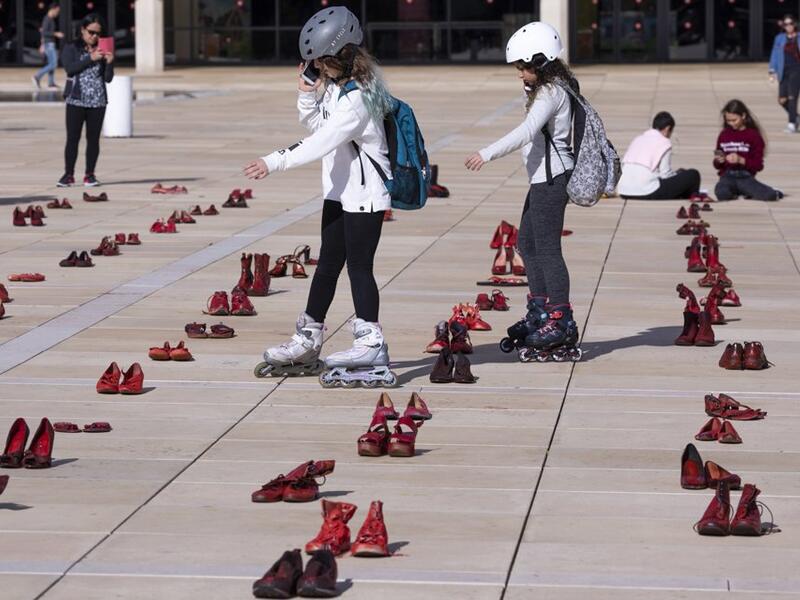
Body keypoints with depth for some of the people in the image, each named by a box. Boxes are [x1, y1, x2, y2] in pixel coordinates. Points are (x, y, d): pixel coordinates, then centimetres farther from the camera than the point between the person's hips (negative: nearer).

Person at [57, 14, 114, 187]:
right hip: (76, 100, -2)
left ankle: (89, 174, 11)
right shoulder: (71, 49, 2)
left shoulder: (103, 51, 8)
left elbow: (108, 78, 5)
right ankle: (68, 175, 1)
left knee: (93, 139, 4)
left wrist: (109, 62, -13)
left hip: (98, 101, 2)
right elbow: (69, 68, -14)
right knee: (72, 138, -4)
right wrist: (91, 58, -19)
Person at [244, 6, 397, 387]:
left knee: (359, 266, -6)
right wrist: (307, 95, -3)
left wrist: (275, 163, -30)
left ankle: (371, 344, -1)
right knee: (327, 264, 14)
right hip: (340, 191, 10)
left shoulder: (358, 97, -23)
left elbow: (323, 141, -28)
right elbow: (315, 126, 14)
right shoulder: (334, 84, 7)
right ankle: (307, 341, 20)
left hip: (365, 194, -10)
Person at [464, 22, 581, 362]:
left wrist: (488, 154, -36)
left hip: (551, 177, -11)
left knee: (547, 248, -8)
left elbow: (527, 131, -32)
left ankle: (561, 321, -6)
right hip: (543, 177, 11)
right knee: (527, 243, 19)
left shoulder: (550, 94, -18)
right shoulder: (549, 89, 14)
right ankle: (540, 312, 29)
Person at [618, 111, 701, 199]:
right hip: (647, 193, -8)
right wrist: (679, 174, 19)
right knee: (693, 175, 5)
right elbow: (665, 174, -4)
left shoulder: (637, 139, 18)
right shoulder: (664, 142, -1)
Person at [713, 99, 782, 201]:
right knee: (721, 194, -35)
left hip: (746, 177, -2)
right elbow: (717, 166, 18)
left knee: (770, 196, -27)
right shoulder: (724, 135, 11)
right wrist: (719, 161, -6)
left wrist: (741, 160, -17)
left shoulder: (754, 135, 1)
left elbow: (758, 165, -3)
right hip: (727, 177, 2)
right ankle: (734, 192, 0)